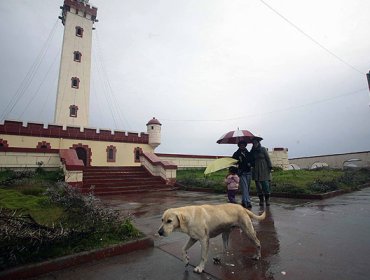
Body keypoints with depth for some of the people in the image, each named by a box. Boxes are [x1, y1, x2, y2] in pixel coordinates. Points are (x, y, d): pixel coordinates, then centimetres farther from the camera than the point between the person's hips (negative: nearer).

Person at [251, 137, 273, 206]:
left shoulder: (263, 149, 0)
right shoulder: (252, 151, 9)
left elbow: (268, 158, -1)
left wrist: (270, 167, -5)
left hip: (264, 169, -3)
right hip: (256, 171, 3)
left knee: (265, 185, -6)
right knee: (258, 185, 3)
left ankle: (267, 199, 8)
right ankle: (261, 200, 12)